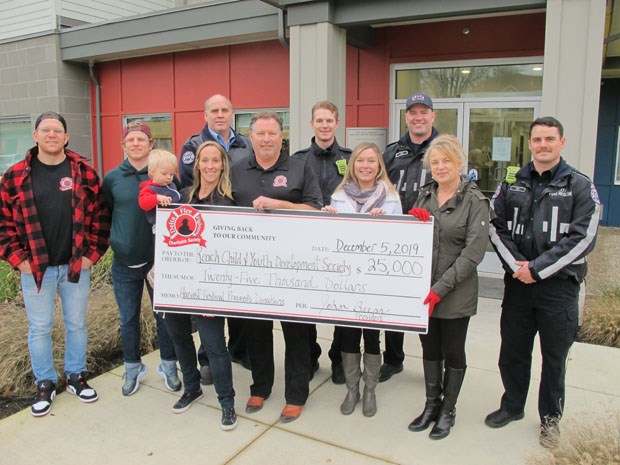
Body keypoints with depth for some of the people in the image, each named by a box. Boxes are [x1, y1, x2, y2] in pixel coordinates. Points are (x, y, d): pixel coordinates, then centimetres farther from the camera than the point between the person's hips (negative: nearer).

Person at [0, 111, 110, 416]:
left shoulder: (84, 172, -1)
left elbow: (100, 216, 0)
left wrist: (92, 254, -5)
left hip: (76, 266, 1)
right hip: (35, 268, 0)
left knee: (77, 323, 14)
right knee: (39, 328, 10)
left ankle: (76, 377, 32)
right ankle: (45, 384, 28)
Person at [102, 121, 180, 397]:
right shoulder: (112, 178, 2)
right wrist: (115, 240, 6)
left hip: (158, 260, -1)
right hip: (124, 263, 2)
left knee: (165, 316, 9)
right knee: (128, 319, 13)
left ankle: (168, 365, 28)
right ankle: (132, 368, 31)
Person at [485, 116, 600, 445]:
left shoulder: (580, 187, -2)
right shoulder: (511, 184, 7)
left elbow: (582, 238, -10)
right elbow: (496, 227, 2)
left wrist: (537, 269, -15)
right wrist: (516, 265, -11)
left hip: (559, 286, -2)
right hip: (517, 283, 3)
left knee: (554, 356, 10)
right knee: (512, 350, 14)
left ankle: (550, 417, 30)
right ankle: (512, 405, 35)